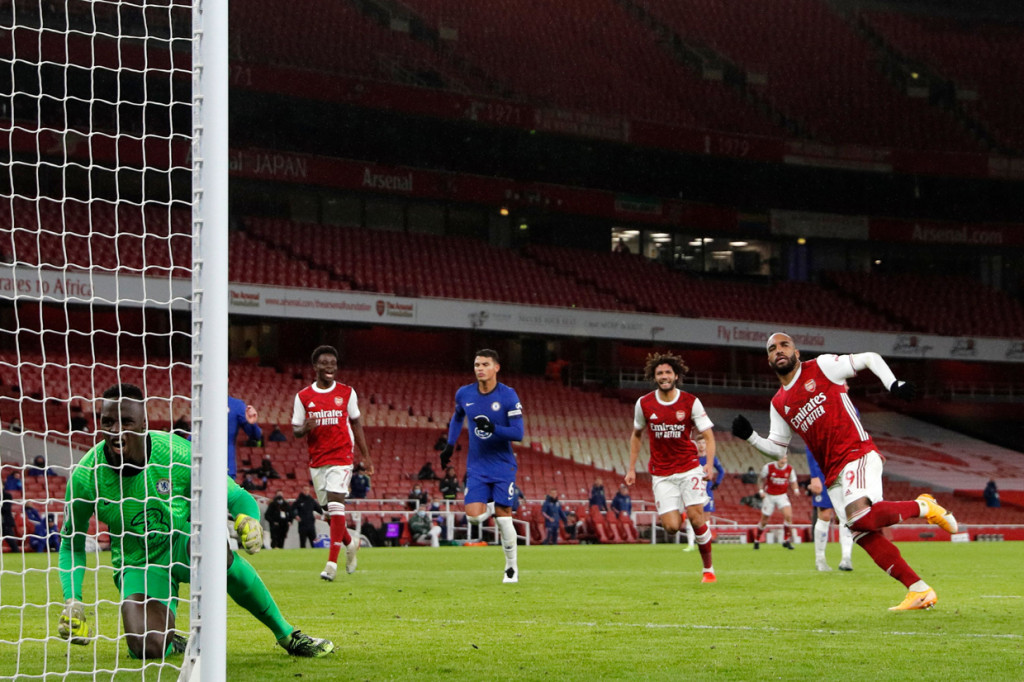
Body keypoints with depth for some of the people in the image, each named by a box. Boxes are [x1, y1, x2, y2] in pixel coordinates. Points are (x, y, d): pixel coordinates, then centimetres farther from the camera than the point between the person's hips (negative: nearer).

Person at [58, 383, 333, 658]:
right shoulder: (85, 476, -16)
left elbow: (238, 497, -10)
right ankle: (170, 643, 15)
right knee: (148, 649, -29)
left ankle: (286, 634, -21)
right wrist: (72, 602, -14)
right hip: (138, 565, 0)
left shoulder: (179, 454, -19)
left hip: (184, 545, 0)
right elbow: (71, 543, 0)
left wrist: (248, 521, -35)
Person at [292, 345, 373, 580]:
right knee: (329, 508, 8)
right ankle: (350, 542, 37)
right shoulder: (303, 397, 4)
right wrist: (305, 428, -18)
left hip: (342, 457, -2)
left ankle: (332, 562, -17)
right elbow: (296, 430, 7)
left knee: (335, 505, -15)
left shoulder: (347, 393, 4)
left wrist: (366, 456, 10)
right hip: (317, 460, 2)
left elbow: (356, 424, 12)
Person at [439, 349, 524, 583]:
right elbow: (457, 417, 23)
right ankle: (490, 509, 25)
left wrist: (493, 428, -30)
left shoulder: (508, 396, -12)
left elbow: (518, 433, -15)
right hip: (477, 465, 3)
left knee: (503, 517, -5)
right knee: (474, 516, -12)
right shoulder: (464, 394, 0)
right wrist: (450, 445, 16)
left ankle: (512, 566, 13)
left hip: (503, 465, -3)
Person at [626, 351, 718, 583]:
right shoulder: (644, 404, 0)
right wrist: (631, 468, 11)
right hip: (661, 474, 1)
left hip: (689, 468, -1)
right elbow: (636, 435, 15)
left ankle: (708, 569, 3)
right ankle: (679, 514, 29)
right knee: (671, 527, -10)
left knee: (696, 516, -14)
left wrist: (709, 464, -18)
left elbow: (708, 436, -3)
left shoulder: (691, 402, -5)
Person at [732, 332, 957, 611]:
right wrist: (749, 436, 5)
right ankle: (919, 590, 0)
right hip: (834, 477, 6)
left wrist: (894, 385, -8)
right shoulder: (779, 405, 17)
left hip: (857, 454, -6)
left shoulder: (822, 367, 1)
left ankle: (922, 506, -8)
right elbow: (776, 448, 22)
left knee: (859, 516, -31)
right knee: (866, 537, -5)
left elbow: (870, 359, 5)